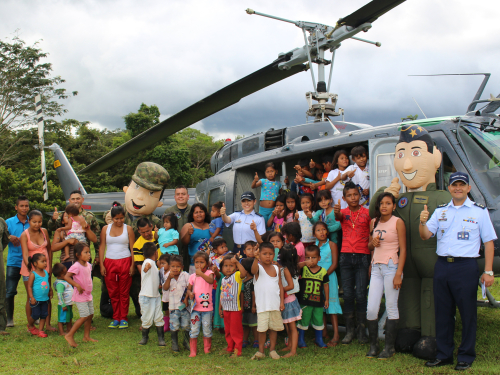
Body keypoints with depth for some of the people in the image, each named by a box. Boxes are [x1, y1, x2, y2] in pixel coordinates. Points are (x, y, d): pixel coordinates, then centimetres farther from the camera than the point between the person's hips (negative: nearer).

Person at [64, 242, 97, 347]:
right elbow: (66, 276, -26)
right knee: (84, 316, -11)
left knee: (90, 315, 12)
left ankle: (86, 336, 23)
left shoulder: (88, 265, 6)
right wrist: (77, 286, -27)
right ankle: (70, 335, -1)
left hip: (88, 295, 9)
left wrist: (88, 289, 12)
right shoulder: (76, 266, -19)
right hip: (80, 296, -9)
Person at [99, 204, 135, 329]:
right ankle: (116, 318, 15)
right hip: (109, 262, 2)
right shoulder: (106, 229, 7)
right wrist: (101, 265, 0)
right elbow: (102, 247, 7)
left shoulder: (128, 229, 4)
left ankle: (123, 318, 11)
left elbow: (132, 248, 3)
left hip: (125, 262, -2)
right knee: (113, 293, 4)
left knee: (124, 292, 2)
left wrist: (132, 265, -4)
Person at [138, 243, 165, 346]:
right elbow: (147, 264, -42)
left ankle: (161, 338, 15)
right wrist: (147, 266, -62)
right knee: (147, 319, 3)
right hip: (146, 296, -8)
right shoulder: (148, 262, -14)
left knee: (159, 317, 7)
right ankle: (145, 337, 22)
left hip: (156, 295, 8)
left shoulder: (153, 264, 15)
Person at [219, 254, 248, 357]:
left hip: (236, 309, -7)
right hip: (226, 309, 7)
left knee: (236, 330, 0)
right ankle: (230, 347, 31)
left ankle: (237, 349, 10)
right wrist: (220, 308, 18)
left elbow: (244, 273, -34)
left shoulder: (237, 276, -10)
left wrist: (237, 262, -39)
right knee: (227, 330, 17)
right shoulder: (223, 279, 11)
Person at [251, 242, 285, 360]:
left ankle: (272, 350, 21)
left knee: (274, 328, 10)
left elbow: (280, 285, 10)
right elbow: (253, 270, -30)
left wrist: (282, 301, 4)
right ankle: (261, 351, 11)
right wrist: (256, 259, -49)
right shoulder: (259, 267, -5)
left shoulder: (276, 268, 8)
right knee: (262, 329, -2)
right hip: (262, 305, -4)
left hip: (275, 304, 4)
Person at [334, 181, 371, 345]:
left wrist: (372, 262, -7)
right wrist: (337, 212, -42)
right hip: (346, 256, 2)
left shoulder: (367, 213, 2)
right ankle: (349, 330, 10)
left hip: (363, 257, -2)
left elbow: (372, 237, 2)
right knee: (347, 295, 4)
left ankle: (362, 330, 7)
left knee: (361, 295, -2)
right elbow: (338, 217, -18)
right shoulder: (343, 212, 7)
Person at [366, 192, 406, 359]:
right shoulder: (374, 222, 13)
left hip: (391, 267, -5)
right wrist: (372, 243, -1)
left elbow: (403, 250, -7)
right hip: (376, 268, 5)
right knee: (371, 309, 0)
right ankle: (373, 345, 12)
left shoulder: (398, 222, -3)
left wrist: (398, 274, -14)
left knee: (391, 308, 1)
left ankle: (390, 347, 11)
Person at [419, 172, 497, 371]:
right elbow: (425, 235, 7)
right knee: (442, 312, 10)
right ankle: (444, 354, 21)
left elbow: (488, 242, 0)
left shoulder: (479, 211, 2)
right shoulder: (440, 211, 12)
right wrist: (423, 222, -15)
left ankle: (466, 356, 16)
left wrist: (488, 271, -5)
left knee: (468, 313, 2)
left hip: (466, 267, -4)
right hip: (442, 265, 4)